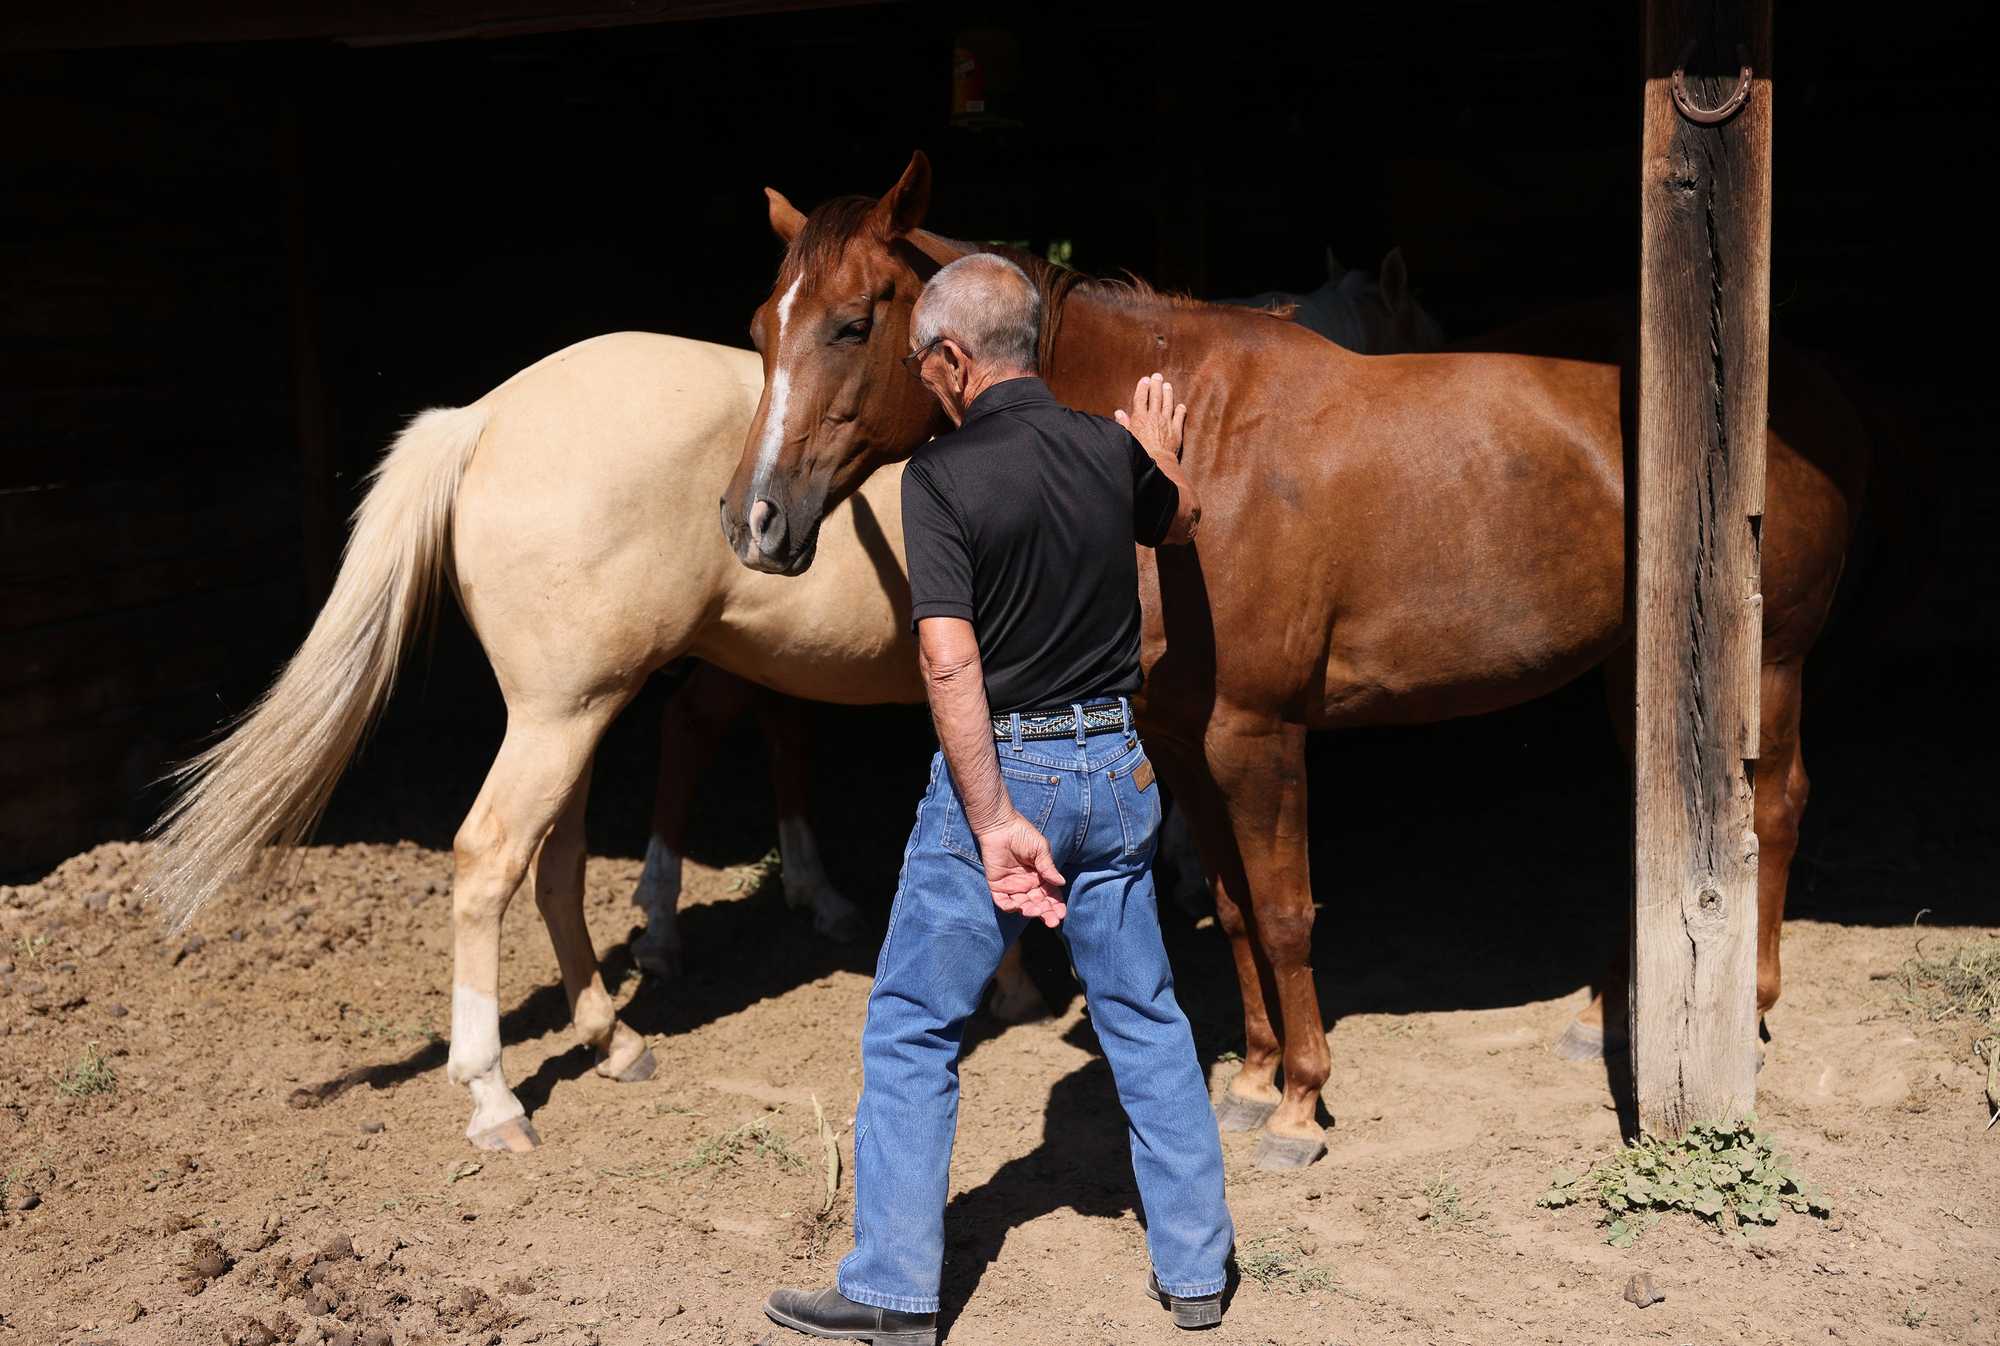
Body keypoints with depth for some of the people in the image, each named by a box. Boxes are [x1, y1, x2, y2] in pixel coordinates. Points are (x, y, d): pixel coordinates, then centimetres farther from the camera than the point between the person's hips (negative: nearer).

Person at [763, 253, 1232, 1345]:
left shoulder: (943, 474, -15)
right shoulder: (1112, 449, 1)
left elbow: (950, 659, -24)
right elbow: (1179, 523, 25)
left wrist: (994, 822, -23)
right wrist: (1160, 450, 45)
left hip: (997, 769, -5)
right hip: (1115, 769, 6)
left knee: (911, 1028, 7)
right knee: (1145, 1019, 16)